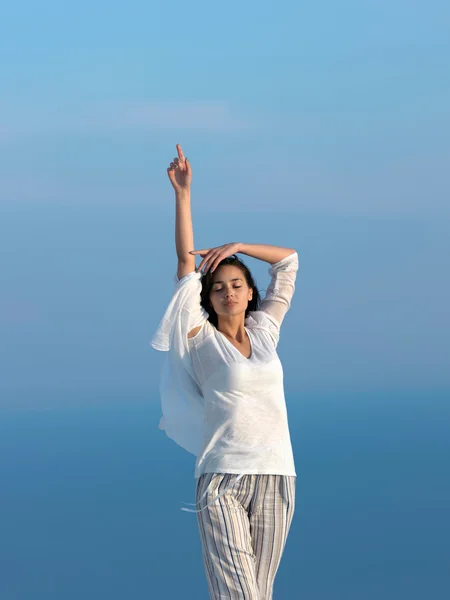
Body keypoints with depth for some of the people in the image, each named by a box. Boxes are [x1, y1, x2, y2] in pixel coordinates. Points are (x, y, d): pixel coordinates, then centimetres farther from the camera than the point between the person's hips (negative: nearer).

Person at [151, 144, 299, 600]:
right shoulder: (202, 338, 5)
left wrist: (236, 247, 12)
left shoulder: (264, 331, 14)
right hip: (223, 479, -4)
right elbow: (186, 262, 1)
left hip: (276, 476, 4)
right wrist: (182, 192, -2)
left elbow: (288, 261, 22)